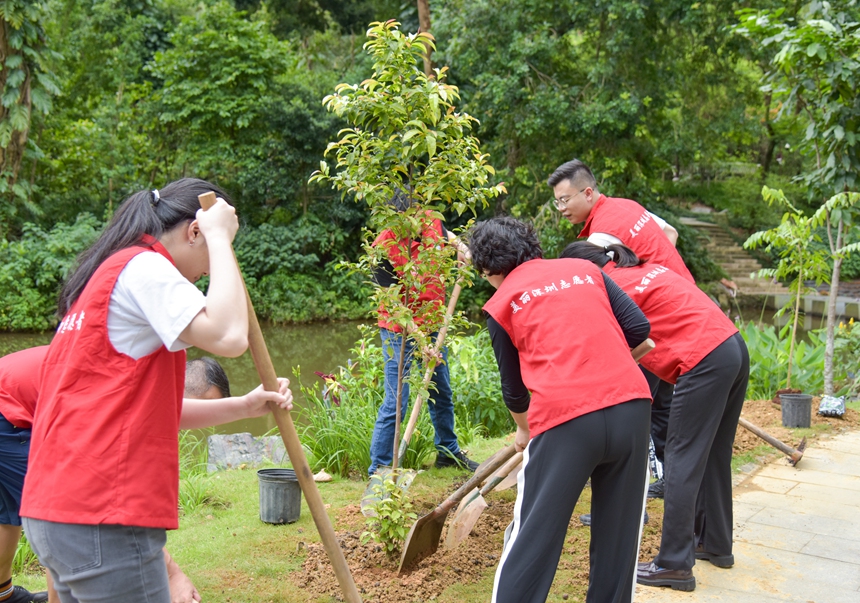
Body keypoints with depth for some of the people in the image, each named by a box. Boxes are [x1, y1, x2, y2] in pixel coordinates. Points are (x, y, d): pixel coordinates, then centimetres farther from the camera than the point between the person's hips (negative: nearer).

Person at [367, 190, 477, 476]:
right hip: (400, 333, -6)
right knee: (395, 404, -7)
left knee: (442, 394, 20)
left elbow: (447, 236, 19)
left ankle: (448, 451, 40)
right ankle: (378, 469, 6)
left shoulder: (431, 223, -5)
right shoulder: (383, 248, -21)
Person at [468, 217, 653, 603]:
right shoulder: (585, 269, 18)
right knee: (619, 535, 17)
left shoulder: (501, 304, 11)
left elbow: (514, 388, 18)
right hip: (631, 406, 4)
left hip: (565, 419, -3)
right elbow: (639, 329, 10)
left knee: (534, 540, 8)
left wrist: (524, 430, 36)